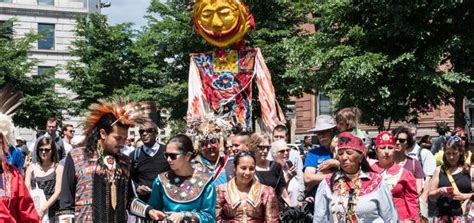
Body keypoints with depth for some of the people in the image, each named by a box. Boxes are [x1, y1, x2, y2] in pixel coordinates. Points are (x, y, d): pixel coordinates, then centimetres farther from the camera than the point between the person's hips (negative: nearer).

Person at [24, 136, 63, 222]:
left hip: (51, 210, -2)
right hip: (33, 210, 2)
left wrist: (43, 208, -11)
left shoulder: (58, 168, 5)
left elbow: (58, 192, -2)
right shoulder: (31, 168, 14)